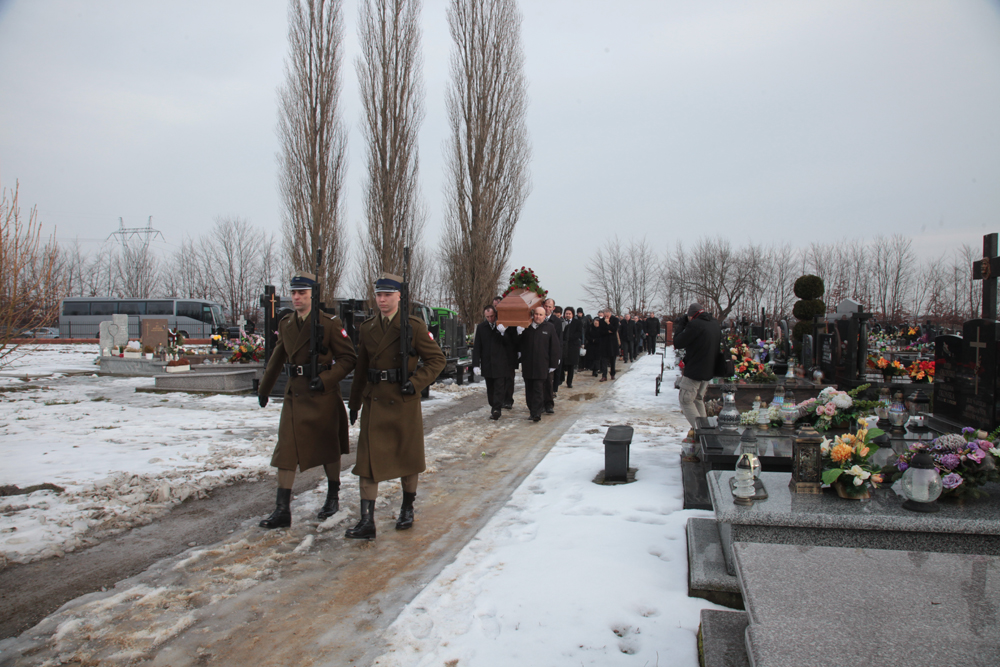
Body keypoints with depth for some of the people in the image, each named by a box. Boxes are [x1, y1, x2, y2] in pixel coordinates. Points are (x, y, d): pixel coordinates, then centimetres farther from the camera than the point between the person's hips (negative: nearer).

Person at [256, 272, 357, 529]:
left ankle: (333, 498, 29)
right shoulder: (286, 324, 8)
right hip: (294, 395, 5)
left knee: (327, 449, 10)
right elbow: (277, 359, 19)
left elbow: (349, 358, -8)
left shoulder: (330, 324, -9)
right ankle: (282, 510, 6)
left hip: (323, 396, -5)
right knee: (286, 450, 0)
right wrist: (264, 389, 25)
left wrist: (326, 379, -20)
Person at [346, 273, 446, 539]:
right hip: (374, 402, 3)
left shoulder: (414, 326, -5)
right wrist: (354, 403, 15)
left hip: (404, 402, -3)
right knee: (368, 458, -2)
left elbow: (437, 359, -3)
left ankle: (407, 510, 29)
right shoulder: (367, 328, 7)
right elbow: (361, 369, 14)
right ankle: (367, 521, 3)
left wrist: (416, 383, -15)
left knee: (407, 456, 10)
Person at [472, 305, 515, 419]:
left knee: (500, 387, -7)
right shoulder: (481, 327, 6)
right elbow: (477, 347, 6)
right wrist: (476, 364, -2)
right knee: (490, 389, 11)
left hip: (501, 364, -3)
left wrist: (503, 333, -21)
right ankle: (493, 407, 22)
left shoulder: (504, 326, -2)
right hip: (487, 364, 3)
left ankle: (496, 409, -8)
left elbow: (510, 343, -4)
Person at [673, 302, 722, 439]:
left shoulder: (695, 324, -20)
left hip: (694, 371, -9)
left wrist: (680, 325, 1)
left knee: (686, 401, 1)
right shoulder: (715, 324, 6)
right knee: (698, 399, 21)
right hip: (709, 370, 9)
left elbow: (678, 343, -15)